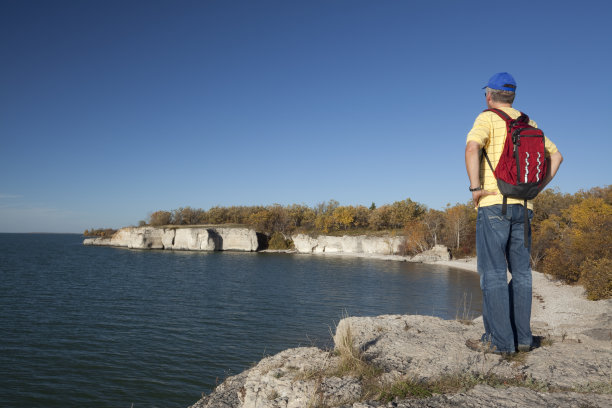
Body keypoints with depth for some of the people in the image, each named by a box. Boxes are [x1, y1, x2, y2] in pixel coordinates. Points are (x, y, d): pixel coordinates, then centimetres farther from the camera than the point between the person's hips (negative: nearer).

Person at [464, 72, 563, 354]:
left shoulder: (487, 118, -3)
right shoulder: (528, 123, 18)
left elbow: (472, 147, -24)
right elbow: (555, 156, 22)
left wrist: (475, 187, -17)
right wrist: (536, 187, 15)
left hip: (494, 203, -6)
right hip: (523, 207, 7)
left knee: (493, 272, -5)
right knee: (520, 271, 10)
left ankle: (499, 339, -4)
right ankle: (522, 337, 13)